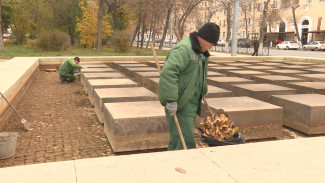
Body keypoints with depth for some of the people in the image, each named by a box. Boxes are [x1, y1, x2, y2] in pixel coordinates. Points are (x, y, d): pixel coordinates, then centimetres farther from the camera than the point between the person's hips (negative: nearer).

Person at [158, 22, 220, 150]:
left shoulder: (200, 51, 16)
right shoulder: (184, 49, -18)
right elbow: (168, 72, -31)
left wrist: (203, 91, 39)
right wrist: (171, 100, -33)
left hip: (192, 102, 10)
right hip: (179, 103, -10)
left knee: (187, 135, 15)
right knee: (184, 139, -9)